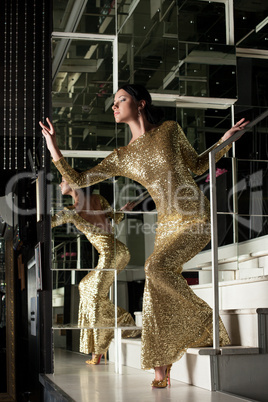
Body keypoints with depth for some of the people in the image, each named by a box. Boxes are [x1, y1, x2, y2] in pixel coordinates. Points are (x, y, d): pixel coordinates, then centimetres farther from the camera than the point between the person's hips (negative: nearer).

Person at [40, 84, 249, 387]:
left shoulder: (170, 130, 2)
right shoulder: (121, 157, 8)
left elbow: (197, 165, 13)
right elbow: (78, 181, 5)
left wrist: (225, 140, 3)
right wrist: (53, 148, 1)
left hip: (197, 219, -4)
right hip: (167, 225, 4)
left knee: (156, 267, -24)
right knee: (156, 293, -4)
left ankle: (206, 321, -3)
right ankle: (161, 371, 7)